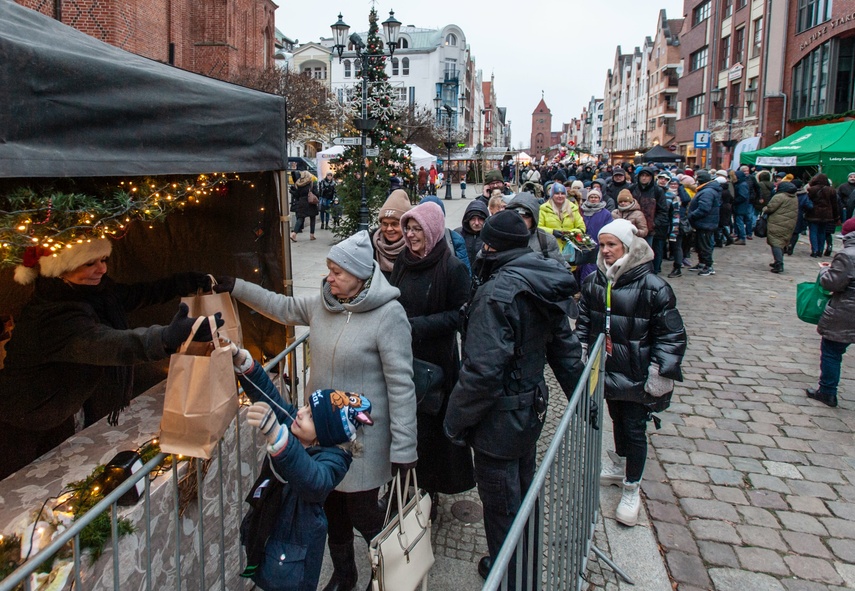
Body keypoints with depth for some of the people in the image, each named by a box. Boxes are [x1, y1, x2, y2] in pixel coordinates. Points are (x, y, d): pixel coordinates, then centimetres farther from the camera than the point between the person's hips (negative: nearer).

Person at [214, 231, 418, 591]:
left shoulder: (388, 315, -21)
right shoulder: (322, 303, -1)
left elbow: (401, 384, -21)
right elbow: (282, 307, 17)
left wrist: (403, 447, -20)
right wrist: (236, 287, 14)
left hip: (363, 437, -6)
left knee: (364, 515, 6)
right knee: (332, 510, 21)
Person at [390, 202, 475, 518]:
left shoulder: (452, 268, -11)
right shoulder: (402, 261, 6)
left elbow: (458, 314, -12)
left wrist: (416, 325, -19)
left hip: (435, 359, -5)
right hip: (402, 355, 5)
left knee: (429, 424, 4)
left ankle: (429, 492, 21)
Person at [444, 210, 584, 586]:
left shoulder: (496, 292, -26)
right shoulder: (544, 287, 1)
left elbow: (483, 370, -29)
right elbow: (565, 348, 9)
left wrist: (456, 420, -18)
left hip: (501, 416, -9)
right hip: (532, 408, 9)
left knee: (501, 502, 11)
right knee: (523, 488, 27)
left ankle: (508, 576, 31)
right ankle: (527, 558, 49)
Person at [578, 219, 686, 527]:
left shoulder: (653, 287, -16)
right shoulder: (594, 282, 0)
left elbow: (672, 335, -11)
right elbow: (584, 321, 13)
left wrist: (660, 375, -13)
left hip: (636, 375, -4)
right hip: (606, 370, 5)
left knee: (634, 429, 3)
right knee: (617, 419, 22)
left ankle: (631, 490, 19)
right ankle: (619, 465, 45)